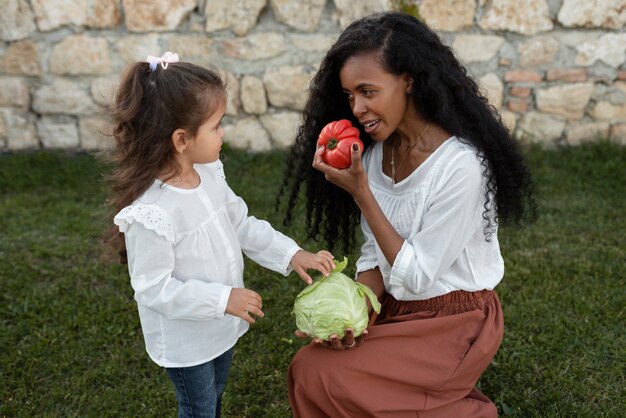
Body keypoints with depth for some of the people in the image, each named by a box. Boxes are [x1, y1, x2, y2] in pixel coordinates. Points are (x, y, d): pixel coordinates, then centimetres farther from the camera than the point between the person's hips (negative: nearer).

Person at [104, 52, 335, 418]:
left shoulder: (209, 173, -9)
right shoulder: (150, 213, -34)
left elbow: (242, 225, 2)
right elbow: (153, 288, -27)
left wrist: (291, 254, -7)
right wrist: (222, 298, -30)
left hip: (220, 325, 7)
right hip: (186, 340, -7)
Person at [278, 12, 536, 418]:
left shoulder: (459, 165, -26)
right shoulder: (375, 151, -4)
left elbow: (416, 275, -21)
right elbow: (374, 255, 2)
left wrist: (360, 193, -24)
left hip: (455, 319, -6)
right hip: (396, 307, 7)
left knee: (324, 380, -14)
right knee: (307, 365, -8)